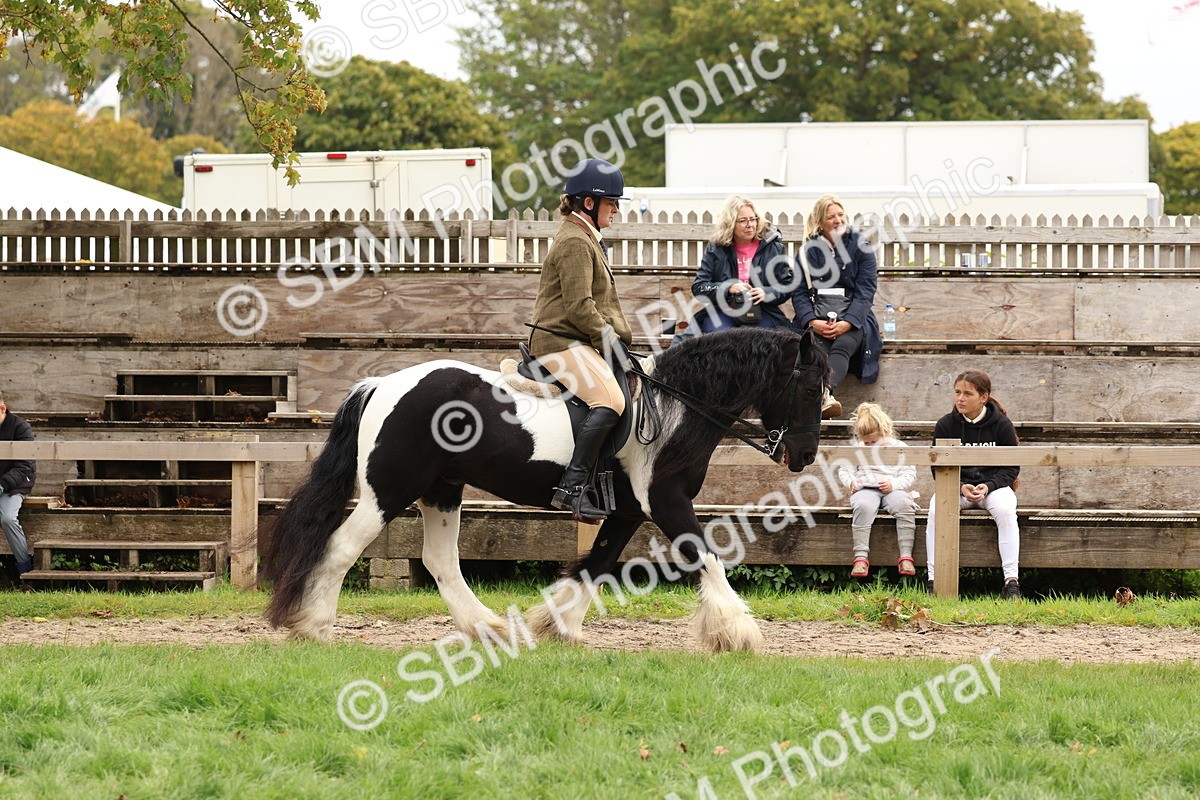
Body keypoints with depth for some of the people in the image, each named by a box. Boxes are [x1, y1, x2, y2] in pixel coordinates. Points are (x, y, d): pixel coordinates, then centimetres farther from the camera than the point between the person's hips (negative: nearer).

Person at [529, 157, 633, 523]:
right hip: (562, 342, -11)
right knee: (610, 401, -29)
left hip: (579, 342, 11)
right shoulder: (575, 242, -12)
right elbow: (579, 307, -19)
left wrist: (620, 335, 17)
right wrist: (610, 338, -10)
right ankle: (572, 487, -35)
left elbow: (600, 301, 28)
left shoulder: (589, 240, 22)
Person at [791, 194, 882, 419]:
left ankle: (824, 390, -63)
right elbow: (799, 292, 5)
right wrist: (812, 321, -14)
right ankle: (824, 398, -58)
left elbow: (865, 291, 0)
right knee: (816, 348, -32)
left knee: (842, 346, -34)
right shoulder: (808, 250, 11)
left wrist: (847, 323, -16)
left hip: (852, 318, -1)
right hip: (817, 317, 1)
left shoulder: (860, 245, 7)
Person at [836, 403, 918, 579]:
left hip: (892, 489, 0)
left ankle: (906, 556, -36)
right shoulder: (856, 450, 16)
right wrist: (851, 482, -4)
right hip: (866, 489, 0)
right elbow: (844, 470, 19)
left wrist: (894, 484, -13)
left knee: (904, 505, -37)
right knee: (863, 506, -38)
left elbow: (910, 475, 5)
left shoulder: (899, 448, 9)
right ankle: (861, 557, -41)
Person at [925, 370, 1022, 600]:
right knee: (937, 508, -31)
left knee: (1005, 510, -35)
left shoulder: (1001, 425, -4)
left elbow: (1011, 468, -1)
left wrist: (988, 486, -19)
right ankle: (934, 580, -31)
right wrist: (961, 488, -17)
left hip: (994, 485, -1)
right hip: (956, 485, 1)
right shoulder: (945, 425, -1)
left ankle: (1011, 582, -35)